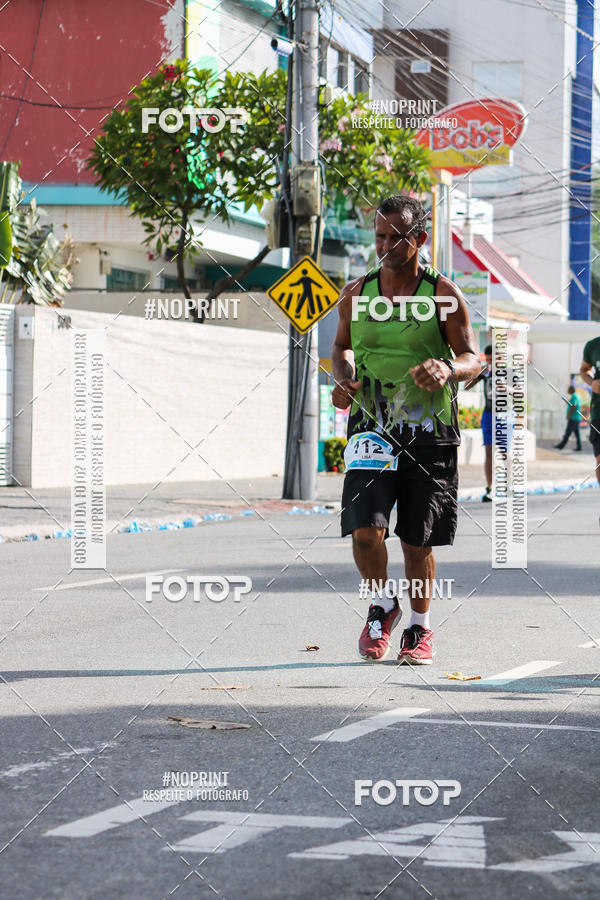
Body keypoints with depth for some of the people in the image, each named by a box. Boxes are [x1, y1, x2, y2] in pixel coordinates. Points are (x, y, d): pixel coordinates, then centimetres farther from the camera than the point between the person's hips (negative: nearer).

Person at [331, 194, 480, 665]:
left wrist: (447, 369, -27)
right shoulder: (356, 294, 3)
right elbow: (342, 347, 20)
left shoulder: (443, 294, -4)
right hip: (372, 427, 1)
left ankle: (420, 627, 30)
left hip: (430, 432, -1)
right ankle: (382, 605, 13)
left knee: (418, 541, 7)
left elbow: (472, 358, -4)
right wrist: (344, 378, -2)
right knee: (365, 529, -16)